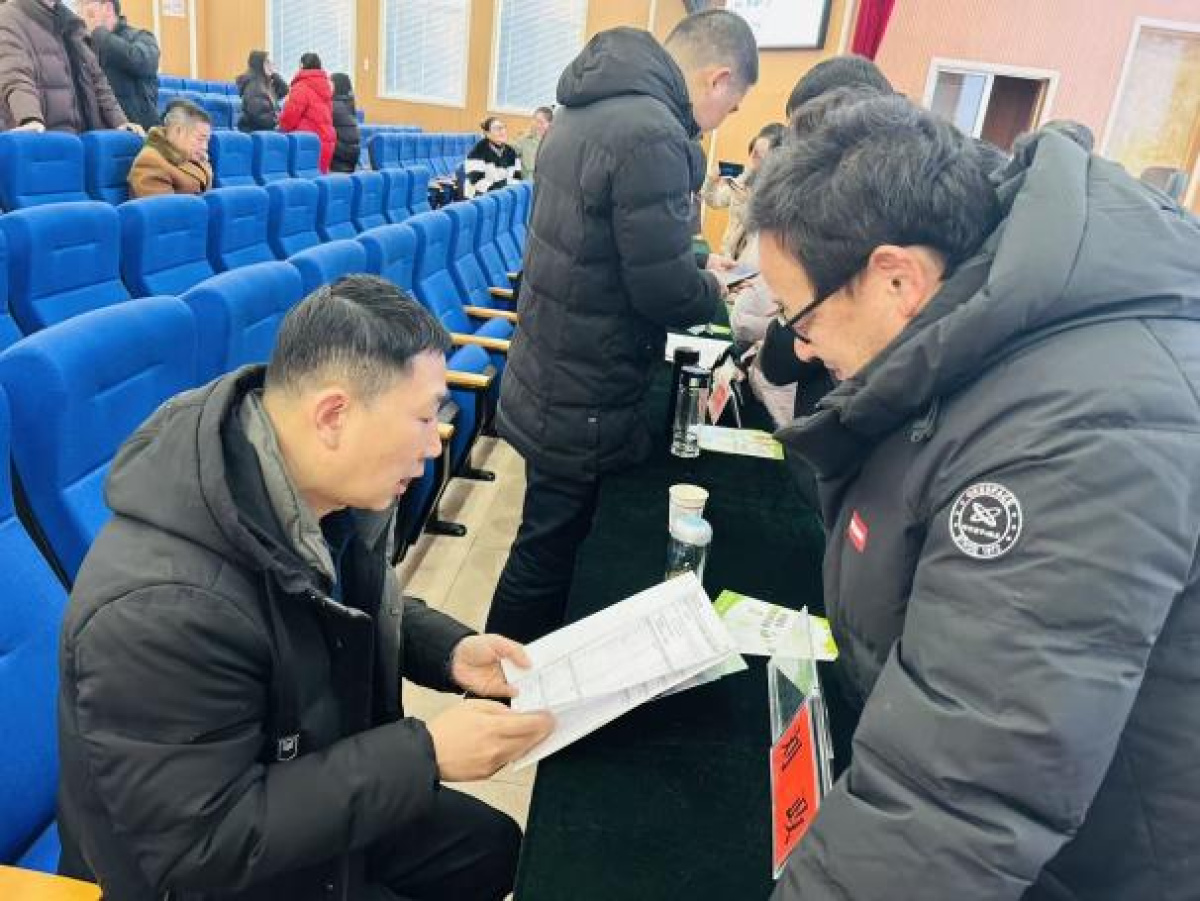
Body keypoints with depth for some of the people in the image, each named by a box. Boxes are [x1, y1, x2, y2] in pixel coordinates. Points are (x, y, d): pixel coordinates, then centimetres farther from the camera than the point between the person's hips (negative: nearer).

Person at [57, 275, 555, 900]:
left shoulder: (332, 493, -14)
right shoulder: (162, 609, -38)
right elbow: (203, 844, -30)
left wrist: (450, 652, -12)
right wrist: (425, 755, -30)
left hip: (317, 803, 7)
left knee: (494, 845, 18)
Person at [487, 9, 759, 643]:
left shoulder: (590, 108, 8)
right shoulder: (652, 135, -23)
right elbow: (667, 292, -22)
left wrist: (691, 268, 9)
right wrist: (715, 289, -1)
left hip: (548, 384, 10)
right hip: (584, 406, -10)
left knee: (551, 542, 24)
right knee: (547, 555, 8)